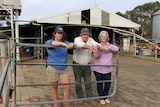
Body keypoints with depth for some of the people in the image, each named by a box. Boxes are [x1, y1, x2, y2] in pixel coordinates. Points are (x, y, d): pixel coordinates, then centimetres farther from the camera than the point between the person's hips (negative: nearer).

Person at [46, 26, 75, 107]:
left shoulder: (65, 42, 4)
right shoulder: (49, 42, -8)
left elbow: (71, 44, -13)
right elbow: (53, 43, -31)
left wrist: (71, 44, -38)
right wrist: (63, 44, -49)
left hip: (64, 69, 3)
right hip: (53, 68, -2)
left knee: (67, 87, -1)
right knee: (54, 87, 12)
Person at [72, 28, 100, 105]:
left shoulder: (90, 40, -5)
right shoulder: (77, 39, -19)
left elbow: (97, 44, -22)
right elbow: (80, 44, -43)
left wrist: (96, 47, -47)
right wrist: (90, 47, -57)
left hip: (86, 65, 3)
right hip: (77, 65, -3)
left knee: (88, 82, 9)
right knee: (78, 83, 8)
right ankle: (80, 98, 26)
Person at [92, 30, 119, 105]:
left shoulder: (110, 46, 5)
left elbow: (117, 49, -15)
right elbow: (95, 56, -14)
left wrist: (109, 47, -30)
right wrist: (102, 49, -31)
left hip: (107, 69, 2)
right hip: (98, 69, -2)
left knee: (108, 83, 8)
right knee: (100, 83, 8)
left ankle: (105, 97, 32)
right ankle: (101, 98, 27)